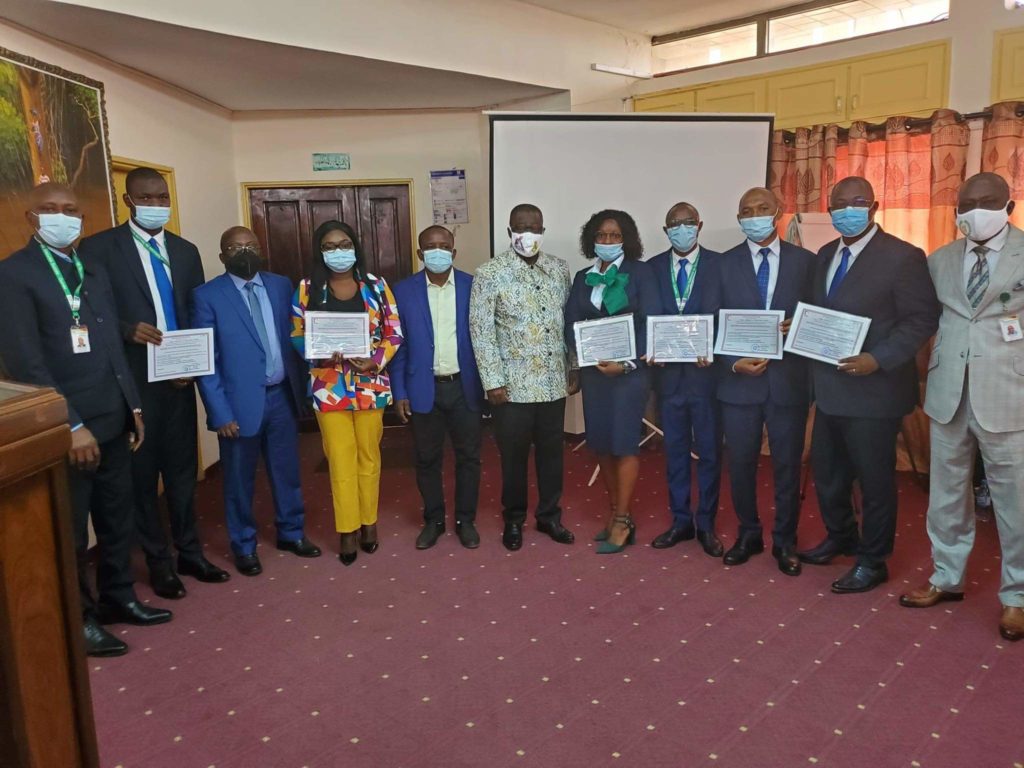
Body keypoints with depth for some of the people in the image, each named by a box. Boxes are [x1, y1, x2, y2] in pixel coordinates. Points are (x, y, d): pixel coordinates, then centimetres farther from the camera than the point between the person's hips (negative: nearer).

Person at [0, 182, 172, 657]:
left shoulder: (94, 272, 13)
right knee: (69, 530, 9)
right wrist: (71, 425, -19)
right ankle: (79, 617, 25)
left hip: (113, 420, 7)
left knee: (117, 517, 17)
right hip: (65, 429, -6)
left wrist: (133, 406, 12)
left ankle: (117, 597, 34)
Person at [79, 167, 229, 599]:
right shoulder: (98, 248, -5)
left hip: (179, 378, 4)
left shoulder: (186, 251, 10)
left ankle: (189, 553, 28)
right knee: (142, 473, 8)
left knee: (183, 468, 13)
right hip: (132, 381, -4)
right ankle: (158, 562, 22)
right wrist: (127, 330, -22)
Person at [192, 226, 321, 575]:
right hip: (241, 401, -4)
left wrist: (300, 386, 4)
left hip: (282, 395, 4)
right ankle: (244, 546, 30)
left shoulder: (281, 285, 5)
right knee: (240, 479, 11)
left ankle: (291, 533, 36)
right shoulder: (207, 296, -8)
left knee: (287, 470, 16)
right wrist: (220, 411, -13)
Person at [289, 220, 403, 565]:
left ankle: (369, 521, 27)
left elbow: (394, 333, 1)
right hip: (329, 386, 0)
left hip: (370, 384, 1)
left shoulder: (375, 285, 1)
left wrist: (375, 360, -15)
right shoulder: (308, 288, 2)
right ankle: (348, 528, 17)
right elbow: (297, 335, 3)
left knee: (369, 456, 11)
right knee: (340, 460, 5)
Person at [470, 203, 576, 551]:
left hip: (554, 382, 4)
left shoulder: (559, 268, 6)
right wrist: (493, 382, -12)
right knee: (514, 455, 9)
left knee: (551, 451, 14)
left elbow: (570, 321, 11)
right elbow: (481, 331, -9)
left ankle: (549, 515, 31)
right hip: (512, 385, -4)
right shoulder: (489, 274, -8)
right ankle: (513, 519, 27)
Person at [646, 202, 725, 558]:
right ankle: (681, 521, 25)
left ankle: (706, 525, 20)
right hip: (669, 371, 3)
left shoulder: (718, 264, -1)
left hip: (706, 369, -2)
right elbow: (652, 315, 1)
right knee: (674, 449, 12)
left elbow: (715, 312, -9)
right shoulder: (653, 267, 7)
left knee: (709, 450, 7)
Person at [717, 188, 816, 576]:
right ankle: (748, 534, 29)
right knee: (741, 463, 9)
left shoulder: (805, 261, 3)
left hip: (788, 381, 0)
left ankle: (784, 541, 26)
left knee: (788, 465, 9)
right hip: (739, 380, 0)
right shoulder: (725, 264, 3)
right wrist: (733, 363, -12)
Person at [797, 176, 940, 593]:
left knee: (874, 479, 7)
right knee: (827, 471, 18)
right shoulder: (826, 255, 12)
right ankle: (840, 538, 41)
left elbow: (922, 319, -13)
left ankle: (872, 562, 24)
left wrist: (877, 360, -24)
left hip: (873, 389, -7)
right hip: (829, 387, 7)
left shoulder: (902, 256, -10)